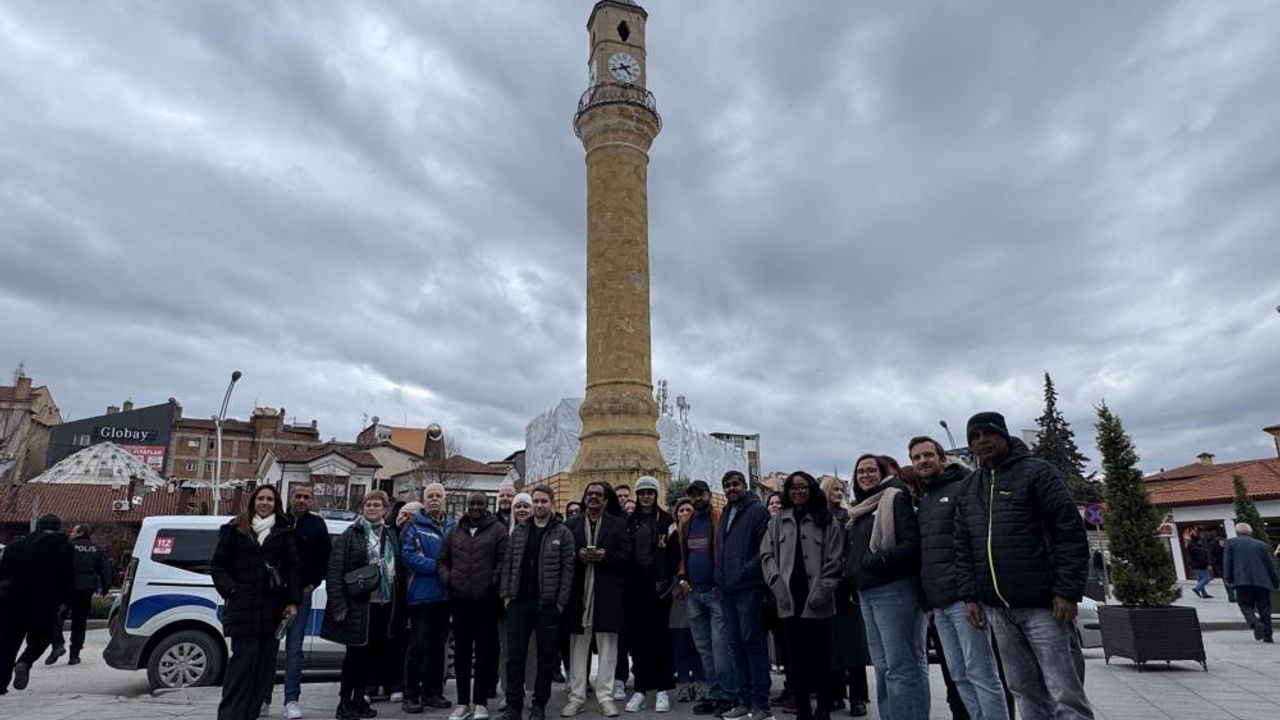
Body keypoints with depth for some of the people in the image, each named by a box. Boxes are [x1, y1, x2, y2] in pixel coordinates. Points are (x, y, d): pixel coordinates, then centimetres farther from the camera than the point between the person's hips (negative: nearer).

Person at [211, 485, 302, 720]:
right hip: (243, 605, -2)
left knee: (265, 661, 4)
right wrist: (231, 589, -7)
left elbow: (293, 568, 8)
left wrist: (293, 601, 0)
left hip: (273, 607, 2)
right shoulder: (234, 530, 8)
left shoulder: (284, 532, 12)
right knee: (243, 660, -5)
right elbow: (218, 566, 7)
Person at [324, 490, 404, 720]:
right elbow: (334, 571, -9)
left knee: (373, 654, 12)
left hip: (384, 606, 5)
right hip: (358, 606, -5)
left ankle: (359, 698, 28)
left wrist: (399, 604, 7)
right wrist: (338, 604, -15)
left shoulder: (392, 535, 11)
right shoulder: (350, 535, -4)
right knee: (355, 654, 2)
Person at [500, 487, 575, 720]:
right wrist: (506, 595, 1)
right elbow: (507, 564, 9)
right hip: (518, 603, 3)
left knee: (546, 656, 6)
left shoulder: (563, 533, -2)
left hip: (548, 604, -2)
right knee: (515, 655, 5)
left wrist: (561, 602, -10)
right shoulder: (517, 531, 9)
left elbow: (567, 569, -5)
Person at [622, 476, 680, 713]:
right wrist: (625, 580, 2)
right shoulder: (629, 521, 10)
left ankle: (663, 689, 9)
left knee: (659, 637, 1)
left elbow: (675, 553, -1)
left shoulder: (666, 520, 2)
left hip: (658, 586, -3)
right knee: (637, 638, 5)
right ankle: (640, 689, 14)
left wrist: (666, 580, -9)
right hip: (634, 587, 3)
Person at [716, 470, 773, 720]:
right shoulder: (726, 514, 19)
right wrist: (721, 576, 13)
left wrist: (745, 571, -18)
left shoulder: (757, 510, -5)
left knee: (753, 640, -5)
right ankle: (743, 699, 18)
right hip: (727, 589, 8)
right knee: (736, 643, 11)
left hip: (748, 587, -8)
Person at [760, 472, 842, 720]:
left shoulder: (825, 520, 4)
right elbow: (767, 554, 7)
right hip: (789, 600, 2)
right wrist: (777, 583, -6)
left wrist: (823, 590, -10)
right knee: (797, 657, 8)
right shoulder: (778, 521, 12)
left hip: (816, 601, -2)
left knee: (819, 656, 5)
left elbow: (834, 559, -2)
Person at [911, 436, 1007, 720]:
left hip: (963, 598, -8)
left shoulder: (963, 488, -4)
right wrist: (928, 601, 16)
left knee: (981, 673, -3)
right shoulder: (923, 502, 20)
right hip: (940, 603, 8)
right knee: (959, 676, 11)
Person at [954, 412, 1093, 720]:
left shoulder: (1035, 472, -3)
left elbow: (1071, 533, -9)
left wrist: (1067, 591, -14)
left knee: (1065, 695, -1)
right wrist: (969, 596, 6)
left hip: (1042, 604, -5)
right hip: (997, 609, 5)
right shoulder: (967, 488, 13)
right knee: (1025, 692, 11)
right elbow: (963, 549, 14)